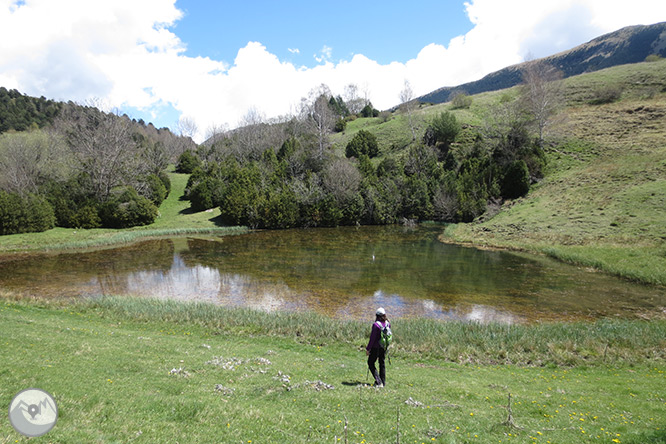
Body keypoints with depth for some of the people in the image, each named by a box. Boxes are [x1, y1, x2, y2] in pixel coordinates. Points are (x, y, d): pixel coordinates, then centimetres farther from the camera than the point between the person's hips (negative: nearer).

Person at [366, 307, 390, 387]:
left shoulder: (376, 324, -21)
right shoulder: (388, 324, -2)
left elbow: (372, 338, -18)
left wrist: (368, 349, -11)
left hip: (376, 347, -6)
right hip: (384, 347, 6)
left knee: (371, 363, 8)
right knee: (382, 363, 18)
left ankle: (378, 381, -3)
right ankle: (383, 382, 25)